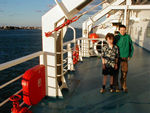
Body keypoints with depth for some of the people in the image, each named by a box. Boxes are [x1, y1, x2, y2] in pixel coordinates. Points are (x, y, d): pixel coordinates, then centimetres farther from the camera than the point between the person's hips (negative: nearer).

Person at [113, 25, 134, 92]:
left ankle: (123, 86, 18)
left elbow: (131, 47, 9)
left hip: (124, 58, 1)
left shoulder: (128, 37, 0)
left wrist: (130, 56, 3)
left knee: (124, 72, 4)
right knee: (116, 72, 6)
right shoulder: (116, 37, -3)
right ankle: (116, 86, 20)